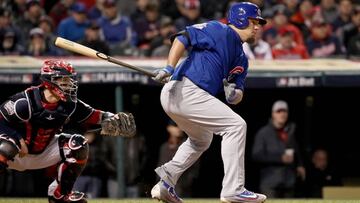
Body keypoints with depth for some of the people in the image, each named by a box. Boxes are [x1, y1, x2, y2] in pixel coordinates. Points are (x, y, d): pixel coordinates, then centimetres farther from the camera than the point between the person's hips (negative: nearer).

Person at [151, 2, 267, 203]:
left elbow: (237, 97, 18)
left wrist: (234, 93, -7)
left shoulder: (242, 59, 23)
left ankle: (165, 185, 25)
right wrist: (169, 68, -22)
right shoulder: (221, 31, -3)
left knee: (202, 140, 31)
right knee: (236, 125, -12)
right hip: (184, 89, -11)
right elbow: (183, 37, -11)